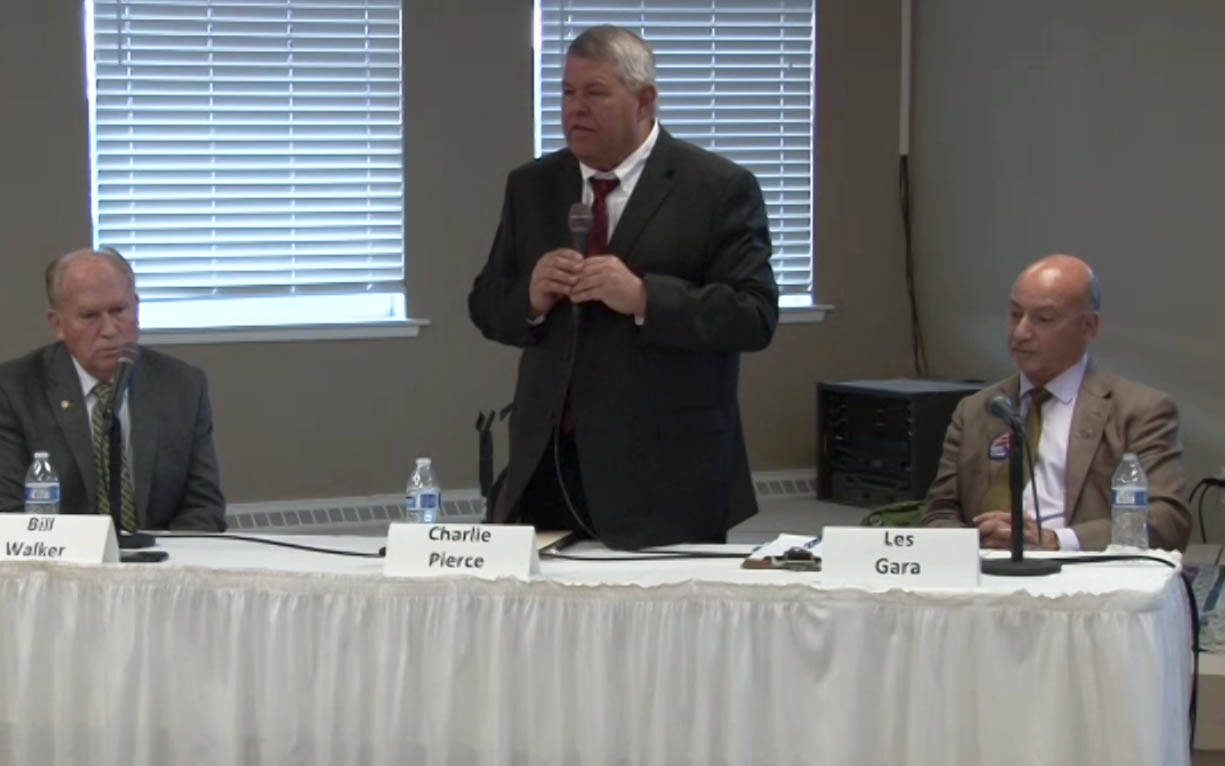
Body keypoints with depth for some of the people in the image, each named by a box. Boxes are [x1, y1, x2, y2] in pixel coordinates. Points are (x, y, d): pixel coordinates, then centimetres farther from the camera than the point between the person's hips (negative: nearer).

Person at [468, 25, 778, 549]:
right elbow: (485, 305, 14)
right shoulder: (531, 187, 12)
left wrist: (643, 297, -21)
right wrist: (529, 298, -8)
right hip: (546, 464, 4)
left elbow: (755, 315, -10)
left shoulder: (719, 188, -3)